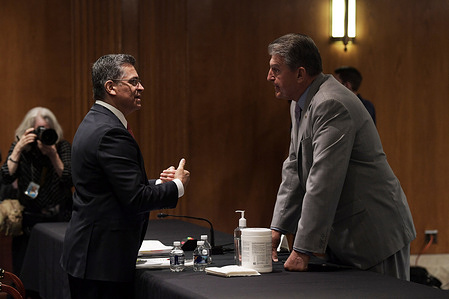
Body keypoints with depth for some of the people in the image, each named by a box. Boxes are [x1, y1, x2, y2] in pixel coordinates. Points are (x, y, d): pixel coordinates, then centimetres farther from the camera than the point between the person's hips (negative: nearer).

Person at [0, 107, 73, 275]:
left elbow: (69, 181, -12)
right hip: (28, 219, 1)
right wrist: (18, 149, -18)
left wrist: (53, 155, -21)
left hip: (58, 219, -1)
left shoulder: (62, 146, -4)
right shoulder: (20, 147, -2)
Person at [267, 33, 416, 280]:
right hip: (344, 236, 10)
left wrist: (303, 250, -24)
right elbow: (294, 169, 16)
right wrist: (277, 228, 10)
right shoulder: (300, 105, 11)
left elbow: (323, 183, -26)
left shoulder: (332, 105, -22)